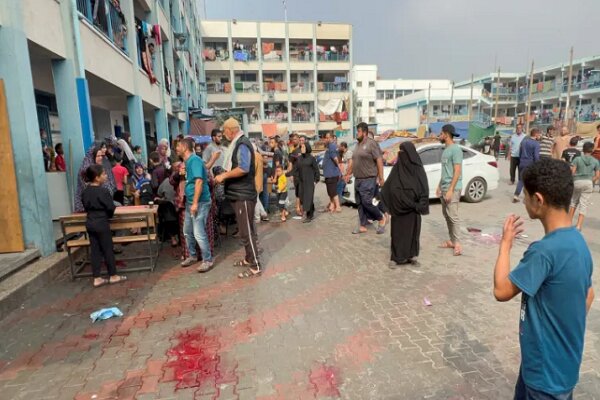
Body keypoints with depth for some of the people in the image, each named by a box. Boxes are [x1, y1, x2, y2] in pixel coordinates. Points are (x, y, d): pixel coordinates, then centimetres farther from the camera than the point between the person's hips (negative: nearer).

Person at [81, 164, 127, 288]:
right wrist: (108, 215, 5)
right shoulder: (103, 191, -17)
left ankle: (97, 278, 14)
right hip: (101, 223, -7)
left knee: (94, 250, 10)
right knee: (107, 249, 5)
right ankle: (113, 276, 16)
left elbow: (85, 206, 14)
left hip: (89, 223, 7)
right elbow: (111, 207, -16)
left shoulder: (85, 191, 5)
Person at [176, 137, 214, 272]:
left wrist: (195, 203, -26)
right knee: (187, 231, 17)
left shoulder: (194, 160, -16)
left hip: (200, 202, -10)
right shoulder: (188, 161, 13)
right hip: (190, 201, 10)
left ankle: (208, 260, 5)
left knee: (198, 233, -8)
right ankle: (192, 256, 32)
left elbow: (199, 181, -24)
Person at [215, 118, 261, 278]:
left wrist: (224, 175, -19)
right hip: (239, 194, 10)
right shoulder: (237, 144, 16)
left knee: (246, 231, -6)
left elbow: (243, 168, -27)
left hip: (244, 195, -10)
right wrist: (225, 175, 10)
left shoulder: (242, 144, -14)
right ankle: (249, 258, 30)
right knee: (245, 229, 18)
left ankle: (255, 266, 0)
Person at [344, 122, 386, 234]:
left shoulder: (371, 143, -10)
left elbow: (379, 161, -14)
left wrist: (381, 177, -17)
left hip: (368, 180, -8)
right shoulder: (358, 145, 15)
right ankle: (362, 226, 16)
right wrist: (348, 174, 22)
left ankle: (381, 218, 12)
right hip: (358, 179, 8)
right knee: (360, 204, 9)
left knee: (366, 202, -9)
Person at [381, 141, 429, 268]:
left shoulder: (417, 167, -5)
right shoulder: (397, 167, 4)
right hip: (398, 205, 2)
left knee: (411, 229, 7)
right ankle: (396, 257, 7)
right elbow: (389, 185, 8)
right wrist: (380, 195, 2)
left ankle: (410, 255, 20)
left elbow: (424, 187, -7)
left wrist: (420, 205, -14)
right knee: (397, 230, 3)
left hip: (412, 206, -2)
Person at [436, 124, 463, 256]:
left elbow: (457, 171, -18)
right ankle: (452, 240, 19)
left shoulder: (456, 149, -13)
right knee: (446, 215, 11)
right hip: (444, 188, 9)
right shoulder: (445, 150, 15)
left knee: (453, 216, -9)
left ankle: (457, 243, -4)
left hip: (452, 189, -9)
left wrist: (450, 190, -21)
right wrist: (439, 186, 20)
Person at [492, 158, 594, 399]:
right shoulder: (578, 242, -1)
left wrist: (505, 243, -13)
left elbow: (501, 291, -22)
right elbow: (588, 295, 11)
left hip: (547, 369, -8)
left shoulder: (544, 251, -31)